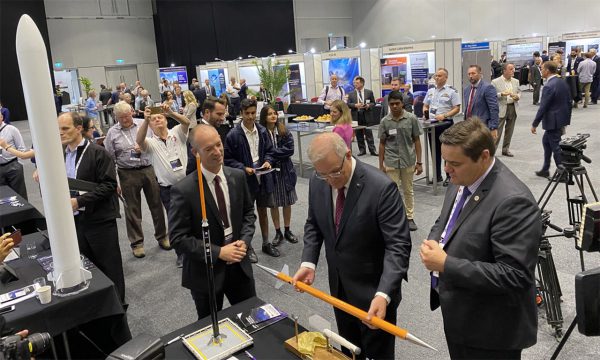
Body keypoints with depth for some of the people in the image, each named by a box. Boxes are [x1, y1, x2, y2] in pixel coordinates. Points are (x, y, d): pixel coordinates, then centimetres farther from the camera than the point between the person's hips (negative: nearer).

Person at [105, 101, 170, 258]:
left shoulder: (144, 124, 0)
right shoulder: (112, 132, 1)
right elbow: (110, 158, 4)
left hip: (149, 170, 1)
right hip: (128, 174, 0)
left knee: (156, 204, 9)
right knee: (132, 209, 9)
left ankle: (162, 236, 26)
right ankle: (136, 242, 22)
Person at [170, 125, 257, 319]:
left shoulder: (237, 176, -4)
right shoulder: (183, 190, -19)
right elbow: (178, 238, -16)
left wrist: (244, 240, -8)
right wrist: (218, 252, -19)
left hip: (239, 265, 4)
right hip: (206, 271, -4)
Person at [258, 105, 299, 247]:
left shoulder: (284, 131, -2)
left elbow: (290, 149, -11)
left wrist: (272, 153, -17)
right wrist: (280, 153, -18)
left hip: (285, 170, 2)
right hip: (269, 172, -2)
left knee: (287, 202, 12)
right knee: (273, 203, 9)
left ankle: (287, 231, 28)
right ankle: (278, 232, 24)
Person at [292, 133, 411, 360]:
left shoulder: (382, 187, -26)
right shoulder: (317, 182, -8)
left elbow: (398, 245, -26)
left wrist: (383, 294, -37)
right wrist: (308, 262, -9)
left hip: (373, 289, -5)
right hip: (338, 285, 5)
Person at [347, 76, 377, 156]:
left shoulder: (369, 92, 5)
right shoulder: (351, 94, 8)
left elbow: (373, 103, 8)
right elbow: (348, 104, 2)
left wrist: (368, 106, -13)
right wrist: (355, 105, -15)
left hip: (366, 115, -2)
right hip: (356, 116, 2)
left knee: (369, 133, -1)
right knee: (359, 134, 6)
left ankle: (372, 150, 4)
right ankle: (362, 150, 15)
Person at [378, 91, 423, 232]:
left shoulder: (411, 118, -5)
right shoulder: (385, 121, -3)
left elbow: (416, 140, 0)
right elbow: (382, 143, 3)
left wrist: (419, 162, -2)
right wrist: (381, 165, 2)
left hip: (408, 161, 0)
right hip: (391, 162, 0)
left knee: (408, 190, 14)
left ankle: (410, 218, 27)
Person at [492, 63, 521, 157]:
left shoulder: (516, 81, 10)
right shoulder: (495, 82, -6)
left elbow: (519, 92, 16)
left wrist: (517, 97, -7)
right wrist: (502, 94, -23)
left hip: (513, 108, 6)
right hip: (501, 109, -5)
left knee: (509, 130, 11)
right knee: (497, 131, -6)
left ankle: (506, 149, 22)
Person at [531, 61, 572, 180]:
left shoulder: (549, 86, -21)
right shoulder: (562, 83, 6)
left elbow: (543, 107, -21)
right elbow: (568, 102, 11)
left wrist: (534, 124, -13)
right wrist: (566, 119, 19)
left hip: (553, 121, -9)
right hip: (561, 119, 9)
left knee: (556, 147, 0)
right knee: (546, 141, 22)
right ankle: (545, 170, 31)